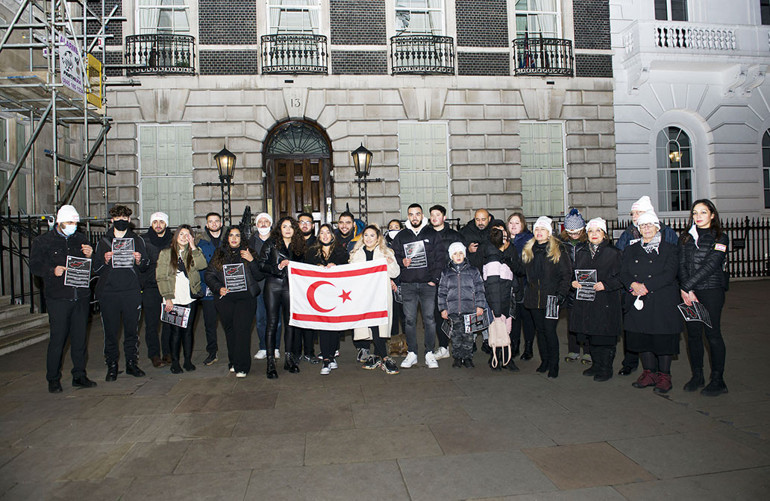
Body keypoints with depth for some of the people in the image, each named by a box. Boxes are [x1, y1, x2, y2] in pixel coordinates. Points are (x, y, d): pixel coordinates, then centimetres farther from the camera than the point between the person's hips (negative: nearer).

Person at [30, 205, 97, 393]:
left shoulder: (81, 239, 13)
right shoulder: (43, 241, 5)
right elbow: (34, 266, 1)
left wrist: (90, 256, -5)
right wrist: (52, 270, -17)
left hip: (81, 297, 3)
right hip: (58, 298, -3)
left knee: (80, 338, 8)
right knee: (57, 338, -2)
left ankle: (79, 376, 18)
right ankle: (53, 379, 12)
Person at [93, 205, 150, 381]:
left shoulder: (137, 240, 11)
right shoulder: (103, 241, 11)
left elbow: (145, 267, 12)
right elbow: (96, 268, 11)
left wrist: (139, 261, -9)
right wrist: (105, 261, -9)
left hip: (131, 292, 0)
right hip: (108, 292, 0)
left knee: (131, 330, 5)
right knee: (110, 330, 2)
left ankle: (131, 363, 16)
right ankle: (112, 365, 13)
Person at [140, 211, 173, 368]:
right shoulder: (143, 240, 5)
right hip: (150, 287, -1)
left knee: (169, 322, 4)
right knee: (152, 323, 1)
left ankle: (168, 353, 17)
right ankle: (154, 355, 12)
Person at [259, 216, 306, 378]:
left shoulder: (298, 246, 14)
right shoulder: (271, 243, 5)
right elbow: (261, 264, -2)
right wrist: (278, 267, -14)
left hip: (290, 287, 3)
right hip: (273, 285, -3)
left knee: (290, 322, 5)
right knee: (272, 323, -3)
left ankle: (289, 359, 16)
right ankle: (270, 362, 1)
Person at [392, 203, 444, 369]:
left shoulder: (432, 234, 7)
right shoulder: (401, 236, 12)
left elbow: (440, 258, 5)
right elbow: (394, 256, 17)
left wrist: (435, 279, -4)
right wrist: (402, 261, -6)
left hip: (428, 284, -1)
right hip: (408, 285, 1)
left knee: (429, 318, -2)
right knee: (409, 319, 2)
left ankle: (429, 353, 8)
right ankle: (411, 353, 12)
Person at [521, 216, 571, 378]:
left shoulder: (558, 250, -1)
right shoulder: (528, 250, 12)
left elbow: (566, 274, -3)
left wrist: (561, 293, -12)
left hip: (550, 297, -4)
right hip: (533, 298, 4)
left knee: (550, 331, -4)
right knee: (540, 330, 11)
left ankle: (554, 365, 9)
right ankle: (544, 361, 23)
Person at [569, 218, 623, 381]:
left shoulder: (613, 253, -2)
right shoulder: (581, 253, 13)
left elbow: (620, 277, -6)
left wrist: (605, 285, -20)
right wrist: (573, 282, -3)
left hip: (606, 302, -5)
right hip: (585, 302, 5)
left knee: (605, 337, -1)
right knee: (591, 335, 13)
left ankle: (606, 368, 14)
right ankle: (596, 364, 28)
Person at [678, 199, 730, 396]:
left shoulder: (720, 238, -1)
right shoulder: (686, 238, 12)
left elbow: (710, 266, -12)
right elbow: (682, 265, 3)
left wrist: (686, 287, -16)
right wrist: (687, 291, -11)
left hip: (711, 291, -4)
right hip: (689, 292, 4)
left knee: (712, 333, -2)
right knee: (693, 333, 7)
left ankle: (718, 381, 7)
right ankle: (697, 375, 18)